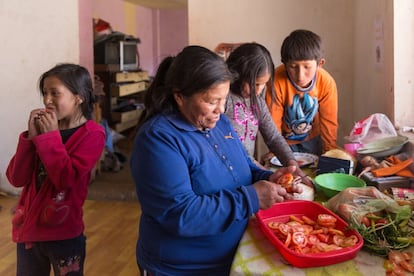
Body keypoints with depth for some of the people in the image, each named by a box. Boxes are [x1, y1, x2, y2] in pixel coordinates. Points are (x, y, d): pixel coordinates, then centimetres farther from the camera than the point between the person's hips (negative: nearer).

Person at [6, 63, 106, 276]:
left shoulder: (92, 134, -11)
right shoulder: (44, 128, 2)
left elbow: (66, 179, -21)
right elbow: (16, 178, -4)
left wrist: (51, 137, -19)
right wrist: (31, 136, -13)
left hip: (64, 235, -4)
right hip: (27, 229, 5)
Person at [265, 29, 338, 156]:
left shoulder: (327, 83, -25)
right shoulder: (277, 80, -31)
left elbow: (329, 122, -13)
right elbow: (273, 122, -21)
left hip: (313, 138, 2)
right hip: (285, 140, -2)